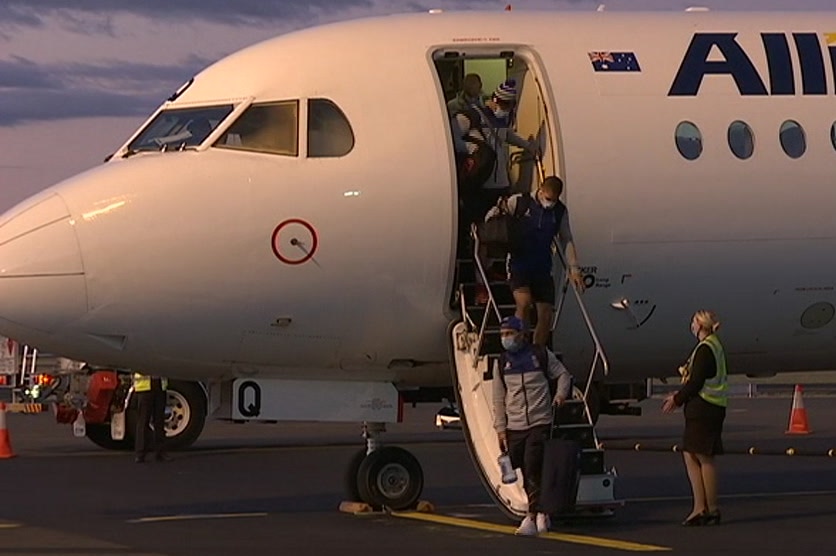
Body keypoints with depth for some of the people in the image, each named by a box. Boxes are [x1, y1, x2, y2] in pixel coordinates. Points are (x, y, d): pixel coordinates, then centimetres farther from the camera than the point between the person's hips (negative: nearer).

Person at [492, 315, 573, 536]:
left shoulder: (541, 355, 2)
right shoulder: (502, 363, 10)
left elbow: (563, 374, 14)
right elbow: (499, 399, 12)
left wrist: (561, 394, -6)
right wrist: (500, 429, 7)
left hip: (540, 424, -4)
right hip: (515, 427, 4)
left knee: (533, 470, -14)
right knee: (527, 475, 6)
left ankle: (532, 517, -13)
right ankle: (541, 514, 19)